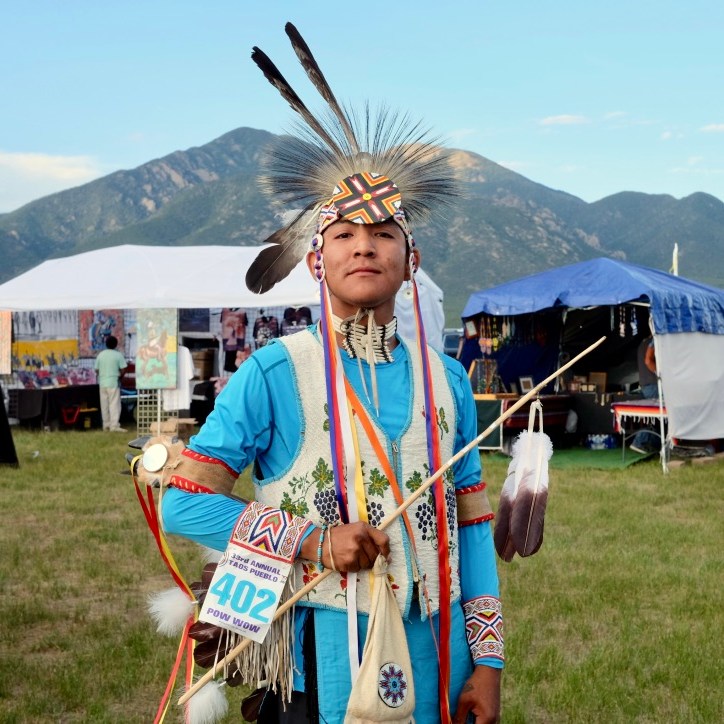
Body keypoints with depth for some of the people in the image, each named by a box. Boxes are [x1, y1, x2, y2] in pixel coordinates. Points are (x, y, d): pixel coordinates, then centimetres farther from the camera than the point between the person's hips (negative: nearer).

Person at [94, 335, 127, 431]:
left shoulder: (101, 354, 6)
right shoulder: (118, 355, -6)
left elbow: (96, 369, 7)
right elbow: (123, 369, -9)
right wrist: (119, 375, 9)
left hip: (102, 383, 5)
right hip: (113, 383, -5)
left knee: (104, 404, 11)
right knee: (114, 404, -6)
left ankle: (106, 424, 16)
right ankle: (114, 425, -12)